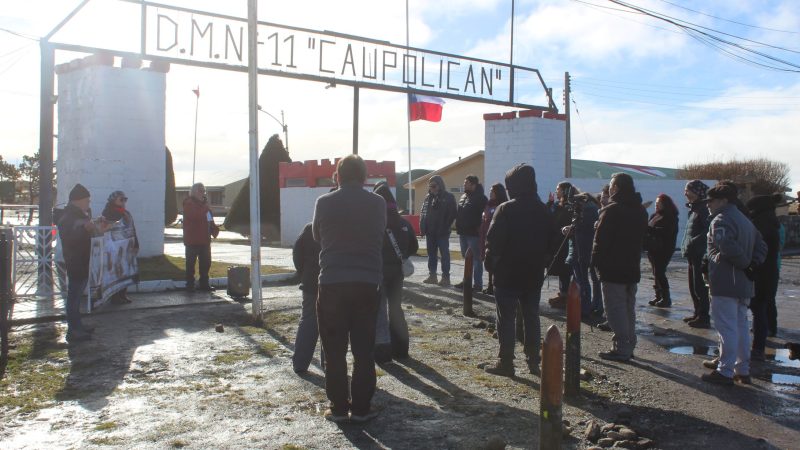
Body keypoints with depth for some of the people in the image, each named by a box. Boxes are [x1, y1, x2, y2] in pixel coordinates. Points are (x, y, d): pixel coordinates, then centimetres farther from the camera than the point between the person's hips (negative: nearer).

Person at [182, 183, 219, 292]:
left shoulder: (204, 204, 16)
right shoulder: (189, 204, -8)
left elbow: (210, 219, 18)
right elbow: (195, 215, -26)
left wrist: (214, 229, 2)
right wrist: (205, 207, -22)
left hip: (204, 240, 7)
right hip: (192, 240, -7)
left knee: (206, 262, 10)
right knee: (190, 263, 0)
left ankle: (204, 283, 19)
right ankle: (190, 284, 6)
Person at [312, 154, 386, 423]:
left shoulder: (324, 203, -2)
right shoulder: (378, 203, 1)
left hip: (332, 283, -1)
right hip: (367, 284, 1)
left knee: (335, 351, 7)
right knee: (364, 350, 8)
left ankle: (338, 407, 12)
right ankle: (361, 408, 12)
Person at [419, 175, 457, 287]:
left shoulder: (448, 197, -4)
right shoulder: (428, 197, 12)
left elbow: (452, 214, -10)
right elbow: (423, 213, 12)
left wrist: (445, 228, -16)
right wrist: (423, 227, 1)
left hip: (442, 232, -6)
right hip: (430, 232, 6)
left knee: (444, 254, -1)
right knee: (431, 253, 11)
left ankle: (446, 277, 2)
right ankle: (432, 275, 19)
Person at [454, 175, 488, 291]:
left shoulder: (480, 198, -10)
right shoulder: (463, 196, 15)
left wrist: (479, 229, -19)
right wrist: (459, 227, 12)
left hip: (474, 233, -8)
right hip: (463, 232, 8)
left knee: (476, 258, -3)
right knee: (466, 258, 16)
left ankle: (477, 284, 1)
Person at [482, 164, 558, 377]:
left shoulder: (506, 210, -14)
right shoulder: (544, 211, 4)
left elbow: (493, 241, -16)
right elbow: (554, 241, 8)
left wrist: (490, 263, -3)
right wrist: (541, 261, 16)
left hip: (508, 274, -5)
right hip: (534, 274, 5)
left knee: (506, 318, 2)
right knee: (532, 317, 13)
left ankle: (505, 362, 4)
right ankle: (533, 361, 18)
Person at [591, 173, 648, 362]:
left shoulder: (612, 211, -17)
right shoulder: (640, 211, 10)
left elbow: (601, 241, -17)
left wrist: (596, 261, -7)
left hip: (612, 269, -8)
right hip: (632, 268, 8)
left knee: (615, 309, -4)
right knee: (629, 309, 16)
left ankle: (620, 349, -3)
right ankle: (629, 346, 22)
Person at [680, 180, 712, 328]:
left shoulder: (704, 209, -14)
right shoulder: (694, 209, 16)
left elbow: (707, 232, -23)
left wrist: (692, 243, -23)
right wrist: (685, 246, 12)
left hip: (700, 255, -10)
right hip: (692, 255, 10)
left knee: (699, 287, -4)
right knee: (693, 286, 15)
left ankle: (703, 317, 2)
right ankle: (697, 313, 25)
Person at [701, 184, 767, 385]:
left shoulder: (720, 221, -14)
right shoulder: (744, 220, 17)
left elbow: (728, 248, -28)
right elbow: (761, 246, 18)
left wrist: (744, 263, -12)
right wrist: (751, 264, 5)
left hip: (725, 284, -9)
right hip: (744, 285, 9)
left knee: (727, 328, -4)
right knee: (741, 327, 16)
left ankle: (725, 372, 0)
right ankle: (742, 370, 24)